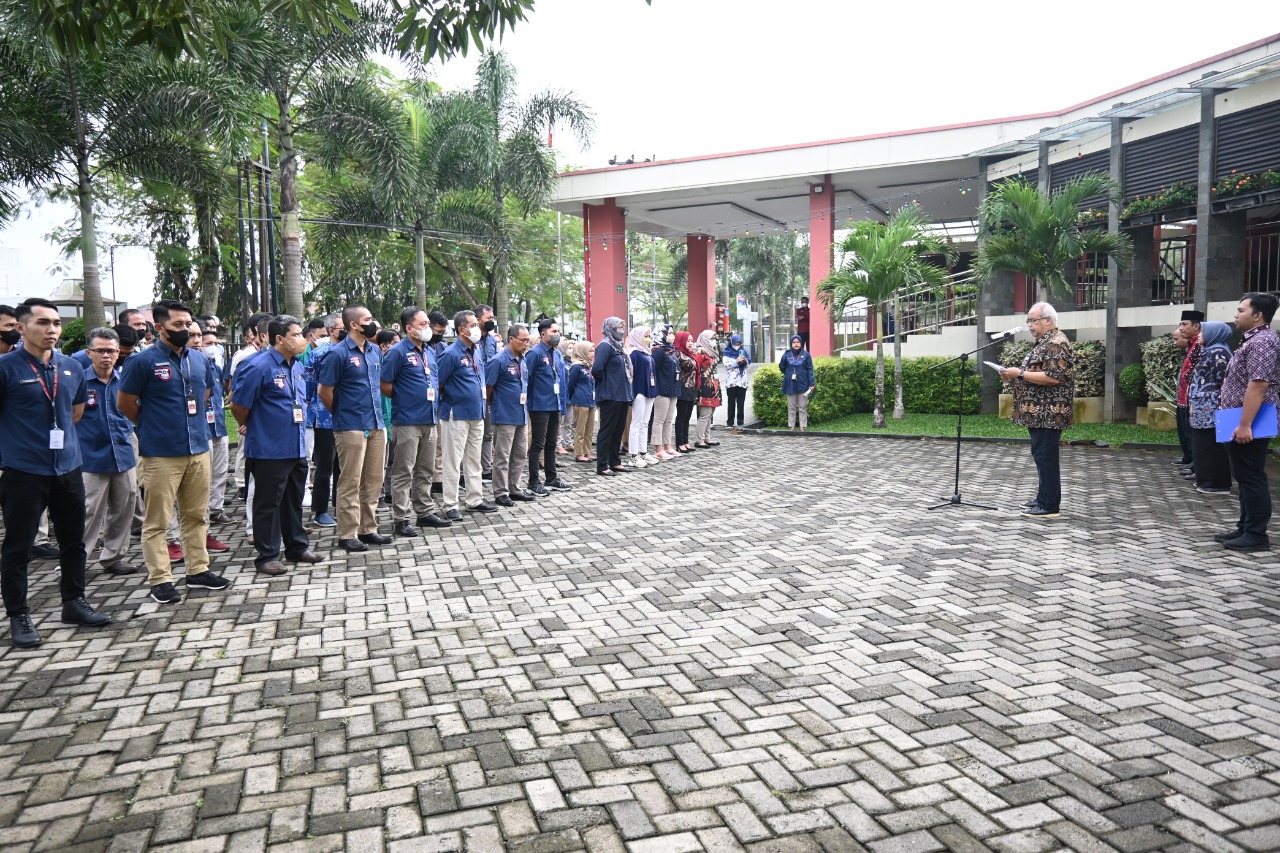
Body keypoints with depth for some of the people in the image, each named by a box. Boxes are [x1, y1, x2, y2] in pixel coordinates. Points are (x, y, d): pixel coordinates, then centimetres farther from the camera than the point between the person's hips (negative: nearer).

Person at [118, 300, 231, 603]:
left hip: (198, 449, 6)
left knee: (197, 515, 13)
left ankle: (198, 570, 23)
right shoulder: (143, 361, -8)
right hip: (161, 453, -6)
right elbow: (125, 404, -2)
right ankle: (160, 580, 7)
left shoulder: (200, 359, 9)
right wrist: (153, 425, 8)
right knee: (157, 520, 1)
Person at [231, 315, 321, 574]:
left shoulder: (298, 367, 11)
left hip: (297, 448, 8)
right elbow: (239, 406, -11)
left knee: (294, 500, 17)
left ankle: (297, 546, 29)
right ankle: (267, 555, 11)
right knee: (268, 503, 3)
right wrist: (252, 429, 4)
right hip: (270, 450, -8)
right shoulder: (259, 367, -14)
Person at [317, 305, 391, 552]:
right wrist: (341, 413, 2)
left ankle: (368, 529, 21)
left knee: (373, 480, 11)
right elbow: (324, 390, -8)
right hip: (351, 427, -7)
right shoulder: (338, 353, -11)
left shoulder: (375, 350, 11)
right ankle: (347, 534, 8)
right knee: (350, 482, 0)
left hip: (376, 425, 7)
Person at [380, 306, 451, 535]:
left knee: (425, 471, 15)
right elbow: (384, 386, -11)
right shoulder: (397, 352, -10)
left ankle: (425, 512, 25)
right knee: (403, 472, -1)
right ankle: (401, 519, 5)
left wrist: (433, 396, 10)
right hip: (407, 421, -7)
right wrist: (404, 399, -2)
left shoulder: (430, 352, 13)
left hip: (429, 420, 7)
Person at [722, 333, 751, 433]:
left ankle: (740, 423, 6)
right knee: (731, 403, 2)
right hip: (731, 381, -3)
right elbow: (726, 365, -11)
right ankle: (730, 423, 4)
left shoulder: (743, 351, 11)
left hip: (742, 380, 3)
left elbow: (747, 364, 11)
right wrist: (737, 361, -21)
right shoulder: (727, 352, 1)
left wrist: (745, 361, -10)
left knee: (741, 403, 3)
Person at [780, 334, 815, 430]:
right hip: (790, 385, 1)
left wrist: (811, 384, -7)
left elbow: (810, 370, -4)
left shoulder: (806, 354, -4)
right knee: (791, 407, 8)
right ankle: (791, 427, 14)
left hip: (802, 385, -1)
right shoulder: (786, 355, -1)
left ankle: (803, 427, 9)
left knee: (803, 408, 5)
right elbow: (782, 367, 14)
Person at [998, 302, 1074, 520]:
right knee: (1041, 456, 15)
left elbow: (1054, 377, -24)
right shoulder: (1043, 342, 19)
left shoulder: (1056, 343, -14)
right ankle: (1044, 498, 23)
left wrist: (1020, 374, -19)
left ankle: (1049, 506, -4)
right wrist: (1014, 376, 9)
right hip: (1039, 413, 11)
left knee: (1046, 457, -8)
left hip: (1049, 413, -11)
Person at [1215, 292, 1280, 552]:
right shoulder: (1255, 340, 18)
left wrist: (1245, 425, -27)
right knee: (1244, 477, 14)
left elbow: (1258, 385, -24)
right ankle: (1246, 528, 21)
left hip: (1248, 425, -11)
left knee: (1251, 477, -6)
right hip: (1241, 422, 11)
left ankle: (1256, 535, -1)